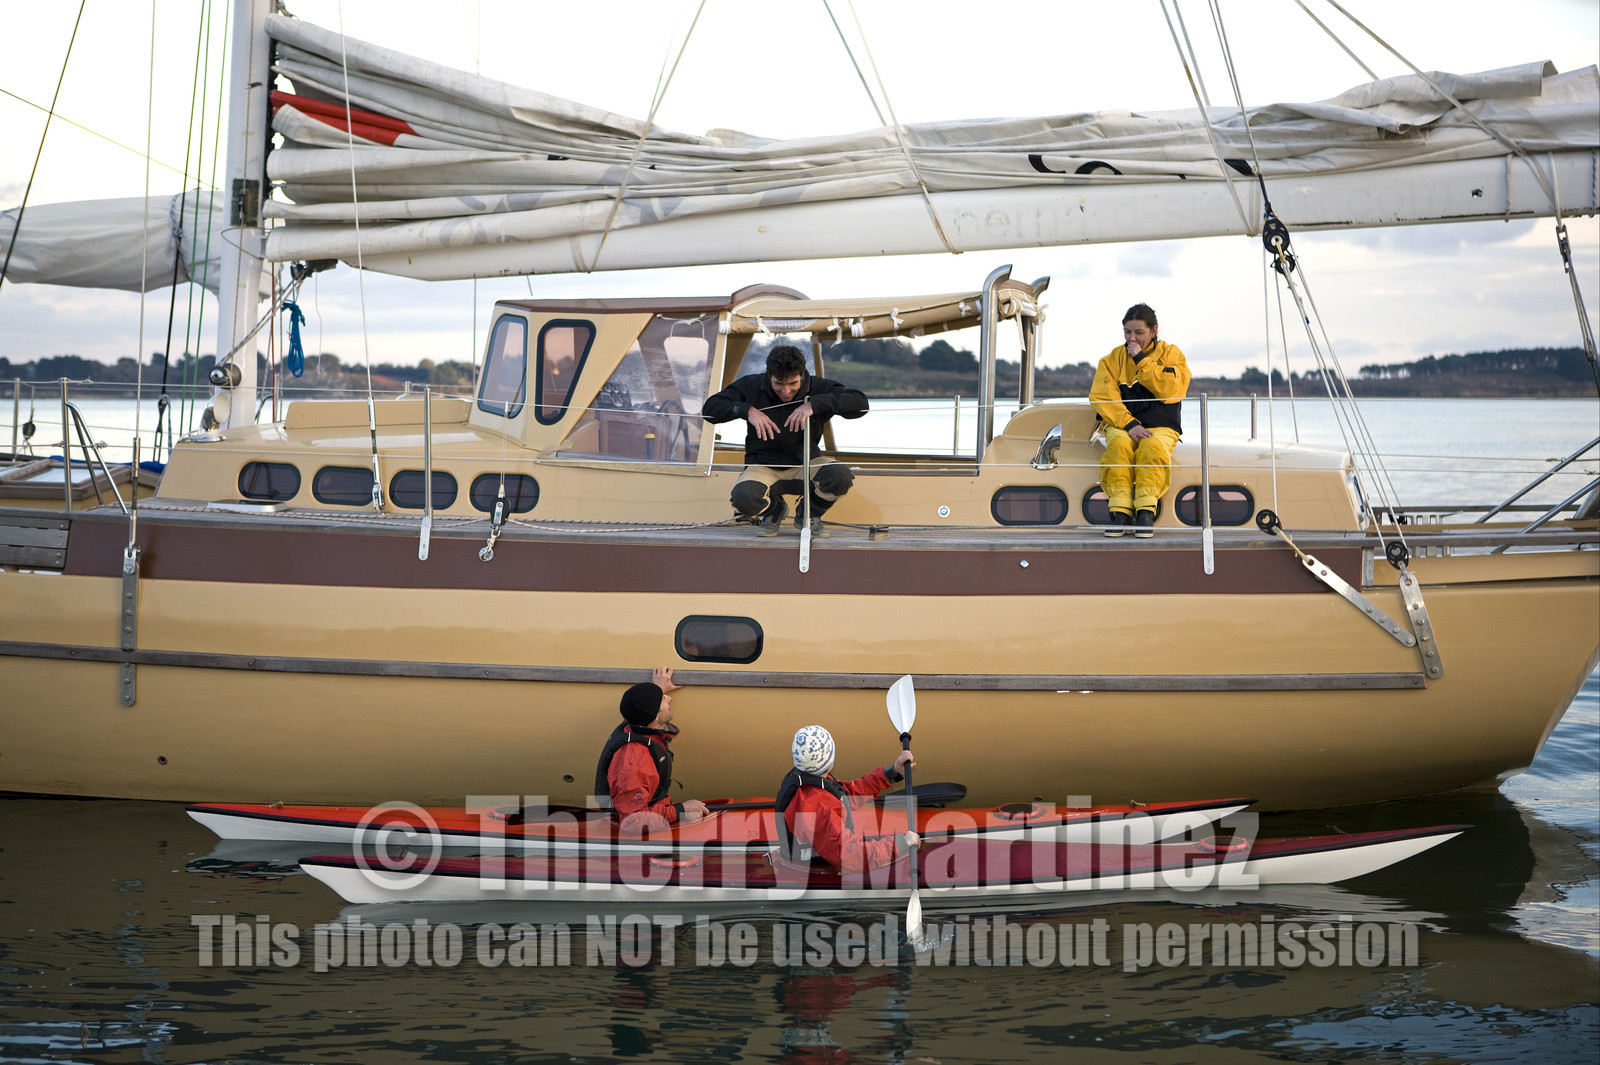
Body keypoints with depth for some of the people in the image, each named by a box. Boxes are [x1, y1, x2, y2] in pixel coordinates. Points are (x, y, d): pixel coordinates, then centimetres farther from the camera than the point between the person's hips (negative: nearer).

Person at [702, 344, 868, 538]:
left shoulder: (817, 388, -7)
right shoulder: (751, 386, -6)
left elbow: (859, 402, -17)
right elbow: (710, 408, -5)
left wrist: (814, 404, -27)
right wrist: (747, 410, -22)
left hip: (805, 465, 1)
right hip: (763, 466, 0)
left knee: (842, 477, -31)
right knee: (743, 498, -34)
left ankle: (810, 514, 3)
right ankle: (773, 509, 7)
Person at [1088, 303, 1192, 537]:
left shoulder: (1170, 354, 7)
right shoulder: (1113, 358, 9)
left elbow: (1169, 390, -11)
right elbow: (1102, 397, -3)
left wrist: (1141, 359, -11)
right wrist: (1129, 424, -17)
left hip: (1161, 427, -1)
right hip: (1122, 426, 1)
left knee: (1152, 446, -36)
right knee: (1119, 446, -34)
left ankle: (1146, 511, -34)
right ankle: (1121, 511, -34)